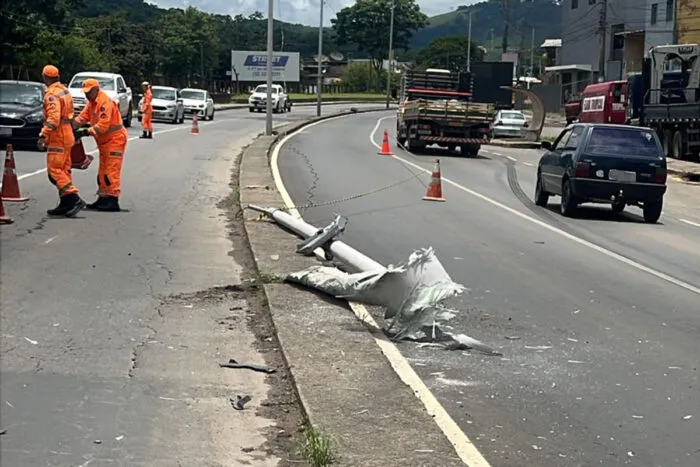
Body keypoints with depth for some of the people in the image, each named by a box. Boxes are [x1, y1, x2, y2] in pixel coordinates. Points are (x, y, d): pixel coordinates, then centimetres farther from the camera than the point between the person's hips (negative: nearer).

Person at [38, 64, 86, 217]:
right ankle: (65, 204, 13)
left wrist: (43, 135, -28)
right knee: (63, 170, 12)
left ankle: (74, 198, -20)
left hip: (57, 137, -10)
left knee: (54, 170, -10)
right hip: (67, 135, 10)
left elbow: (53, 118, -27)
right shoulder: (64, 90, 14)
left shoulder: (52, 94, -16)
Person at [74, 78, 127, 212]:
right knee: (102, 172, 14)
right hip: (104, 142, 10)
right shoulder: (91, 103, 12)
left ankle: (113, 201, -13)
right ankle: (103, 199, 21)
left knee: (111, 171, -13)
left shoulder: (105, 102, -21)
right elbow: (83, 117, 9)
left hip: (115, 140, -10)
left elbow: (103, 125, -28)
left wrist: (85, 132, -29)